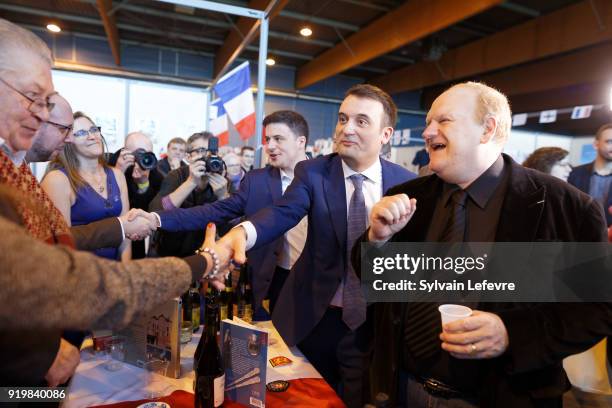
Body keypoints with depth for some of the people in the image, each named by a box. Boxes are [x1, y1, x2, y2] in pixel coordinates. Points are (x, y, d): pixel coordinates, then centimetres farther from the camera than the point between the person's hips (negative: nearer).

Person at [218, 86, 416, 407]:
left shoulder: (406, 183, -5)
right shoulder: (312, 172, -8)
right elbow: (283, 212, -25)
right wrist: (242, 233, -45)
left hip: (375, 322, 0)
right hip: (313, 317, 1)